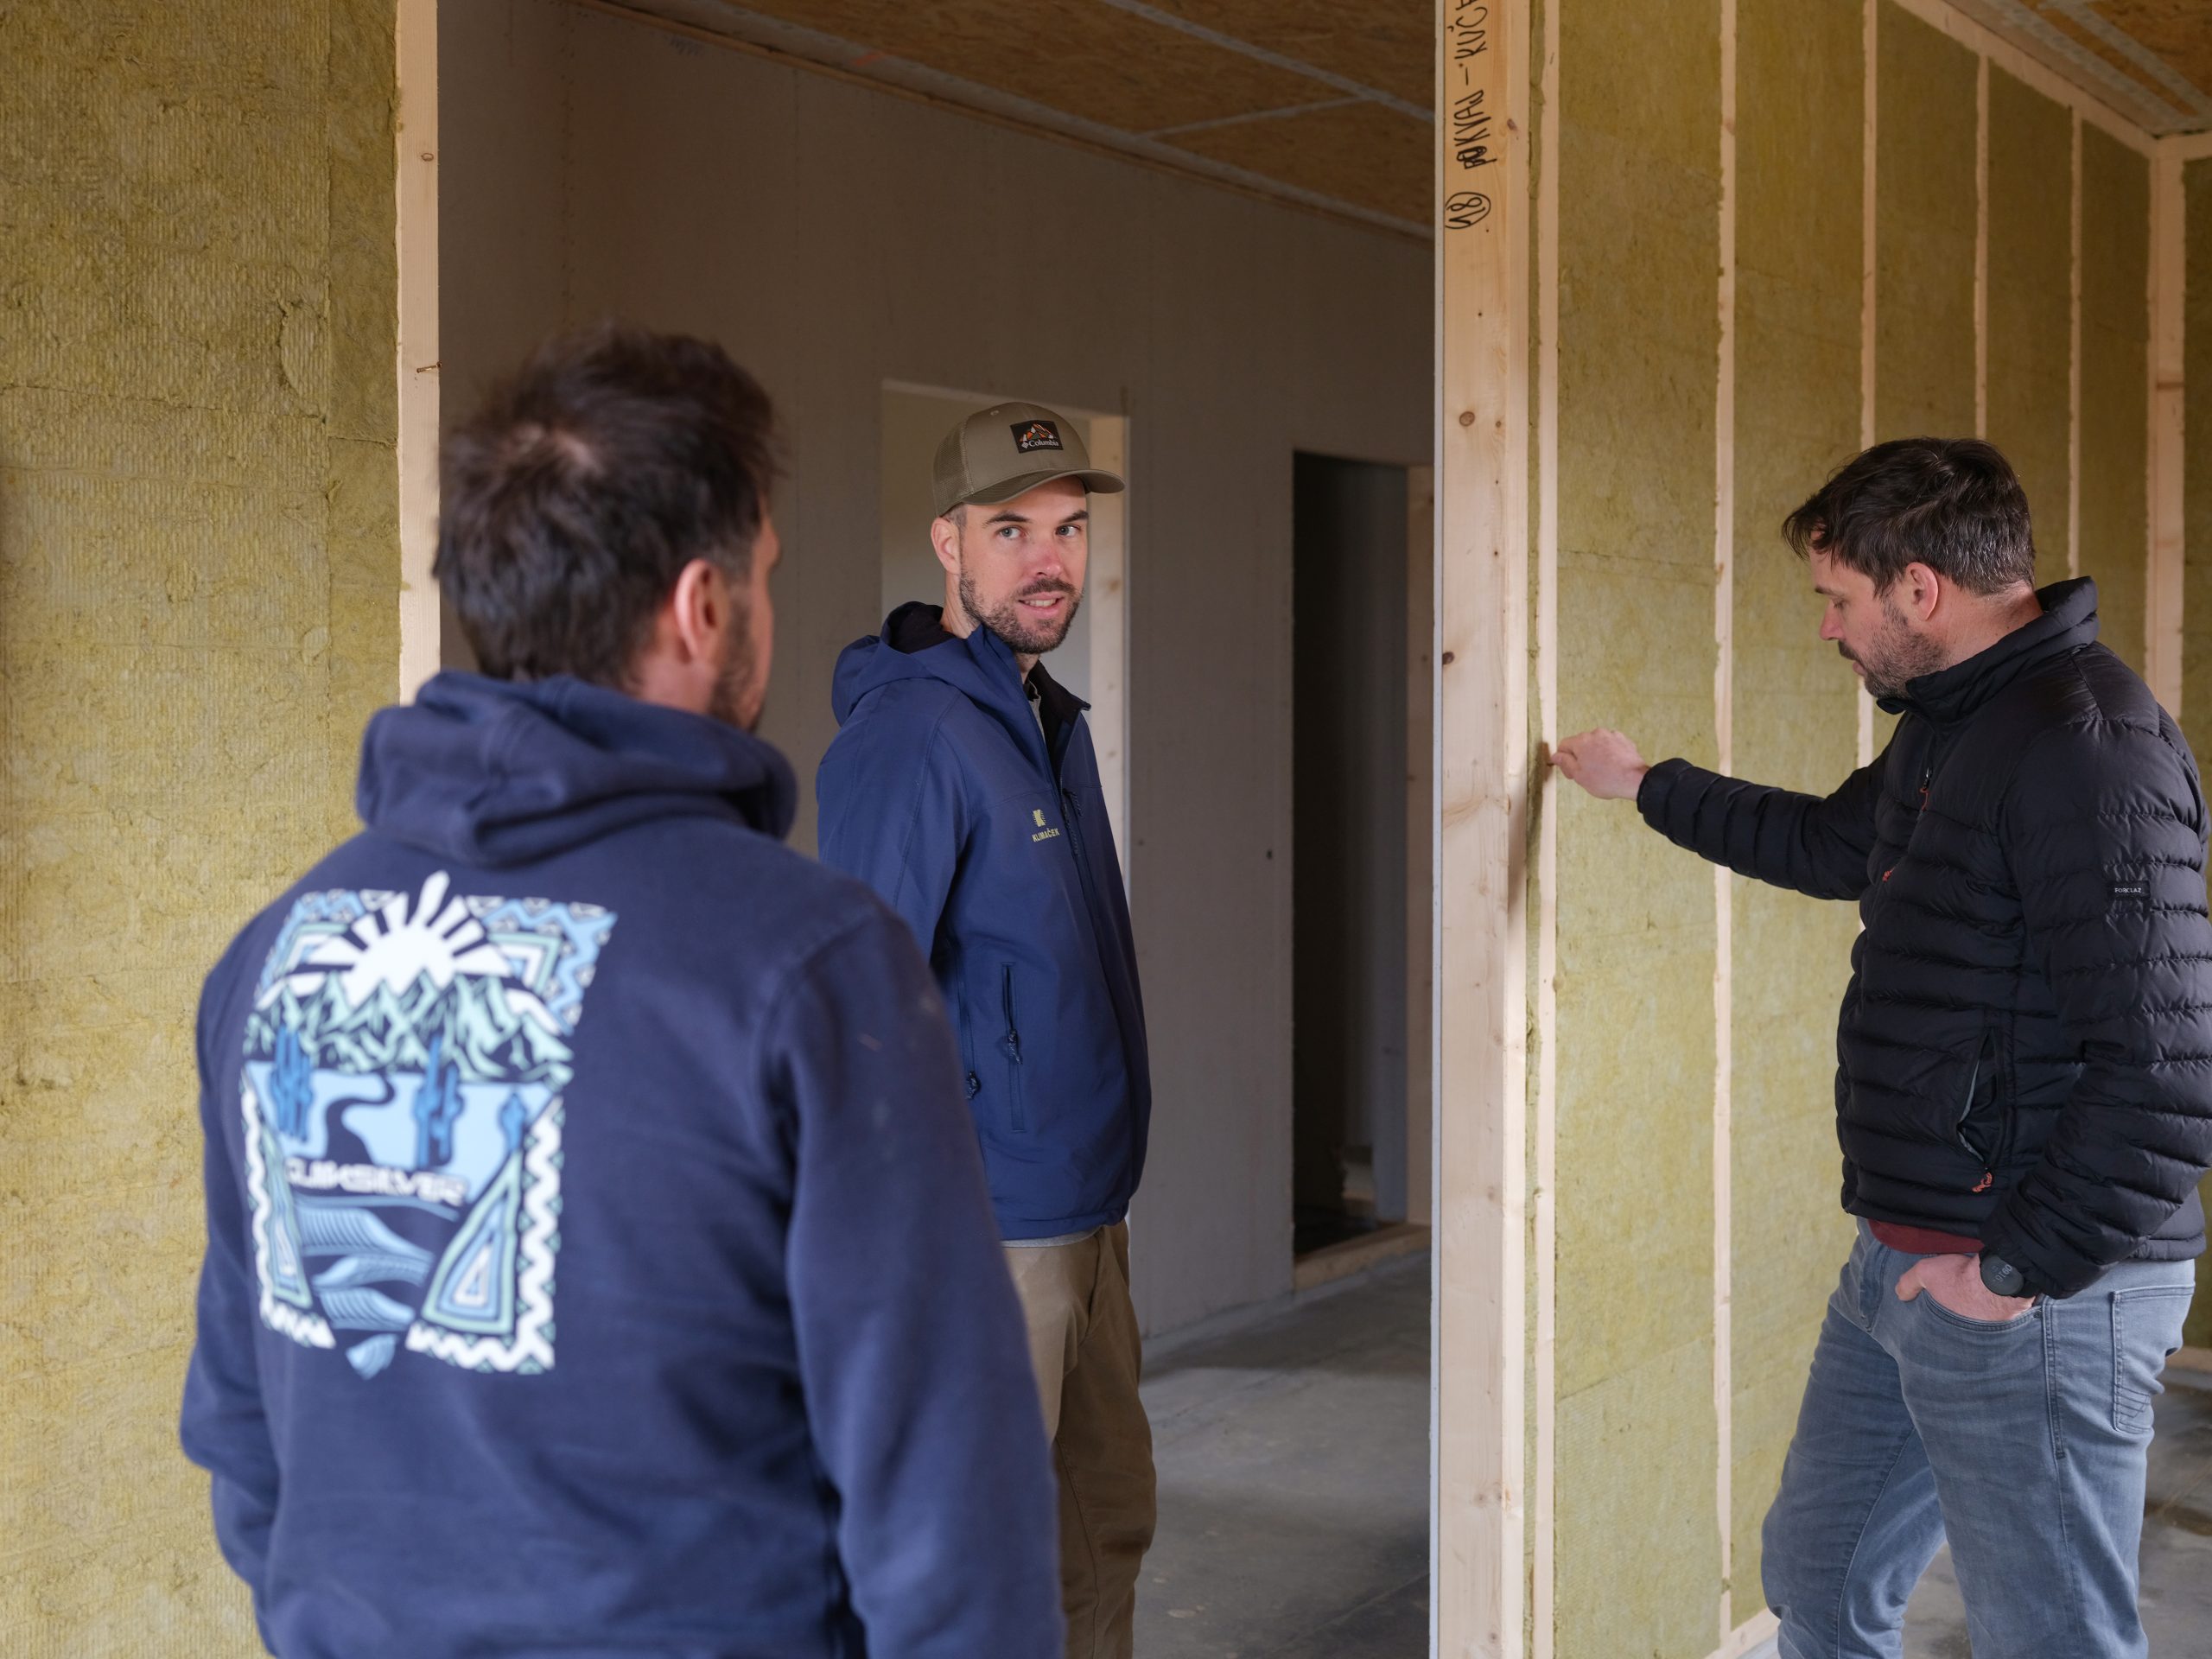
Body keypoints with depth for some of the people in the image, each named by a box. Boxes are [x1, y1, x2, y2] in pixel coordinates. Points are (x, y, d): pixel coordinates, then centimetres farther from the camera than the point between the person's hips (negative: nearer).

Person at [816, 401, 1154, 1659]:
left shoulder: (1054, 718, 11)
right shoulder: (912, 730, -18)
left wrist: (1107, 1184, 17)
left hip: (1085, 1214, 9)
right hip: (986, 1228, -9)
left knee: (1110, 1514, 20)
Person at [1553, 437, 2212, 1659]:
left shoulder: (2086, 744, -22)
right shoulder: (1949, 725, 11)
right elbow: (1830, 843, 32)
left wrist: (2024, 1268, -20)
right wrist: (1645, 785, 38)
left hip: (2032, 1296, -10)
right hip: (1902, 1264, 10)